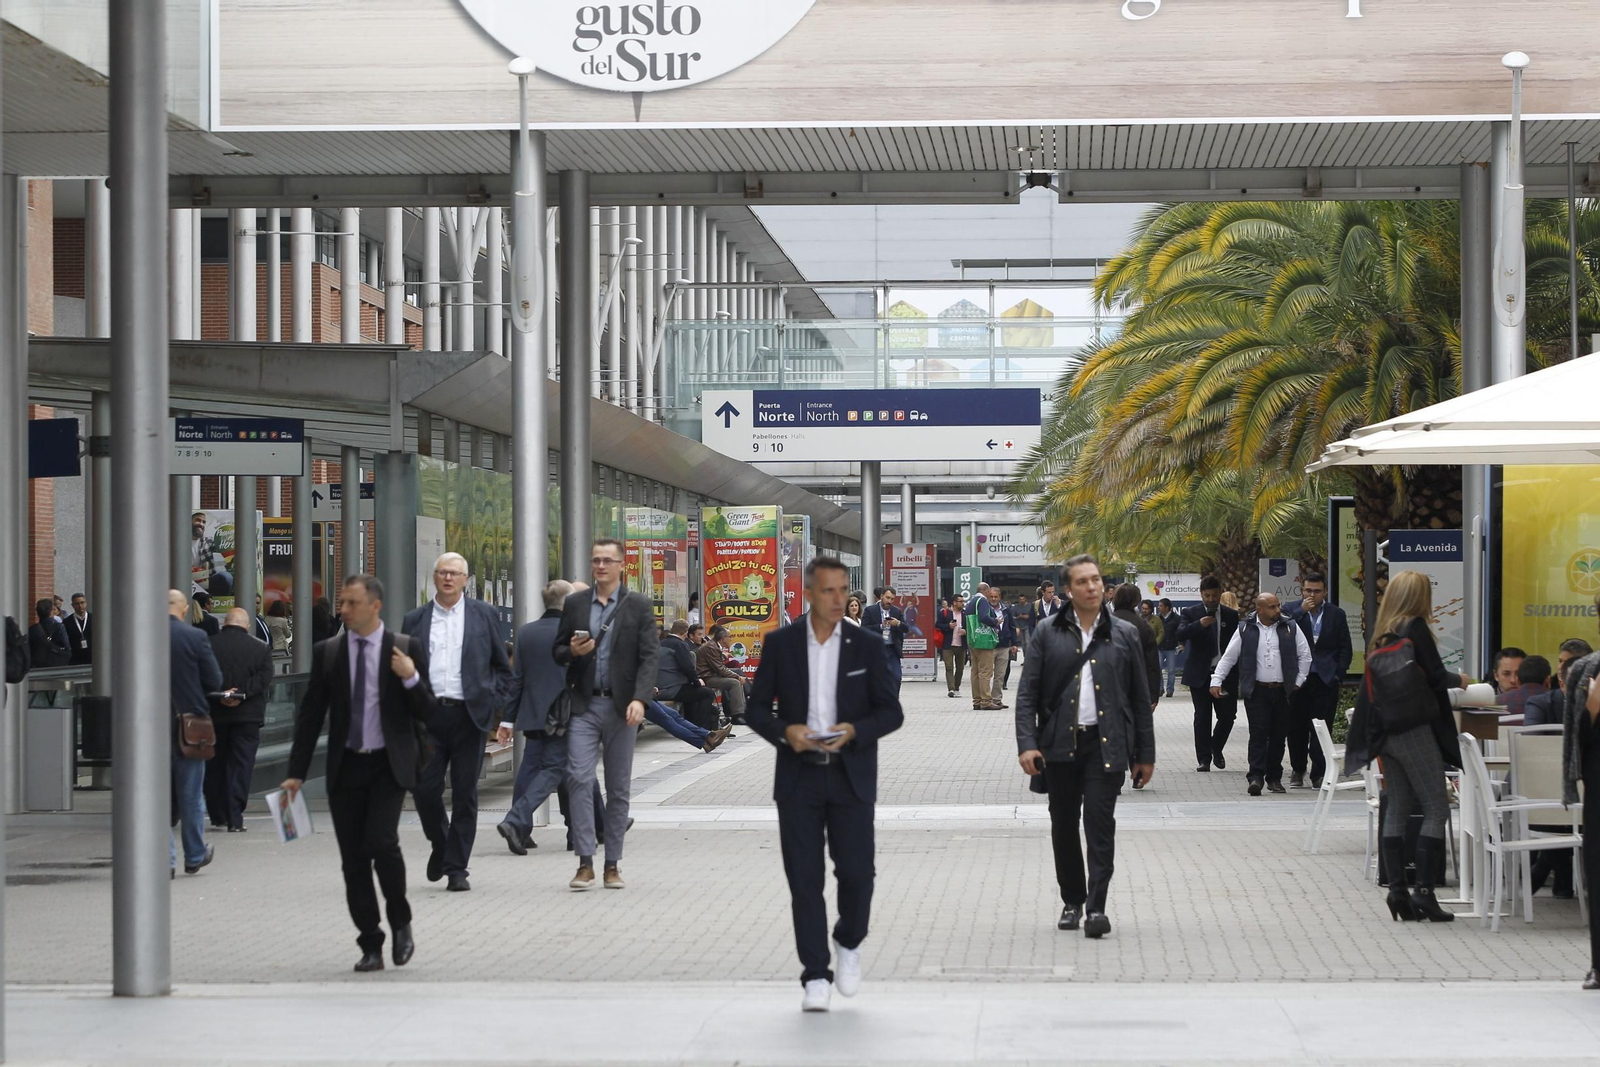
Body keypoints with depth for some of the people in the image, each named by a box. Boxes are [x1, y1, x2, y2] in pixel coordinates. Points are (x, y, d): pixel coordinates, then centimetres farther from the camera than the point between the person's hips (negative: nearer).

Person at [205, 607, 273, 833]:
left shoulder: (208, 646, -2)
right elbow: (264, 678, -10)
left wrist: (219, 694, -15)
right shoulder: (260, 649, 0)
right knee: (241, 766, 2)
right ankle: (234, 819, -6)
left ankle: (217, 815, 22)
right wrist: (241, 694, -16)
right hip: (247, 715, -1)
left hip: (214, 714, 1)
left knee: (214, 766, 15)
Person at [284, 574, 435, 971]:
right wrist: (297, 773, 5)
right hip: (346, 767, 3)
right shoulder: (327, 652, 6)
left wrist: (411, 679, -18)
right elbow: (310, 715, 9)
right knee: (353, 860, 2)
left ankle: (401, 923, 4)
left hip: (389, 766, -3)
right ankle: (371, 948, 11)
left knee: (381, 841, -19)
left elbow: (427, 713, 1)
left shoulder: (407, 649, 0)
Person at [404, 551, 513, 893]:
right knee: (425, 790, -3)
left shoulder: (483, 615, 8)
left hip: (468, 715, -1)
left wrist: (492, 703, 0)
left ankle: (456, 868, 7)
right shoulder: (415, 620, 10)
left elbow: (502, 667, 12)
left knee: (464, 795, 0)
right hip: (428, 715, 1)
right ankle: (440, 845, 24)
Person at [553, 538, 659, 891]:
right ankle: (585, 862, -9)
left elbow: (648, 656, -4)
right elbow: (557, 651, 14)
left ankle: (613, 864, 12)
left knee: (619, 788, 5)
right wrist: (572, 651, -10)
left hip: (621, 706, -1)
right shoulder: (575, 604, 9)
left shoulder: (638, 606, 2)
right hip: (584, 705, 1)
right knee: (579, 779, -12)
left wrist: (639, 699, -17)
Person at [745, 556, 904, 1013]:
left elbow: (891, 712, 1)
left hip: (851, 777, 0)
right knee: (804, 879, -1)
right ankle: (816, 976, 6)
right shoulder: (780, 644, 2)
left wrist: (855, 730, -18)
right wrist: (785, 731, -16)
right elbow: (758, 708, 4)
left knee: (856, 871, -5)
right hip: (798, 778, 0)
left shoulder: (868, 646, 2)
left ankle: (848, 942, 25)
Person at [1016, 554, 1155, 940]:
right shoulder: (1048, 633, 4)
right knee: (1063, 826, 9)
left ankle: (1096, 907, -7)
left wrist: (1145, 754, 6)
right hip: (1061, 744, 1)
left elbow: (1141, 698, 8)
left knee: (1100, 824, -8)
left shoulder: (1124, 634, 5)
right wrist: (1027, 743, -8)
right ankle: (1071, 901, 22)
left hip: (1106, 745, -1)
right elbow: (1027, 693, 3)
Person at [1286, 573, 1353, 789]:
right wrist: (1302, 612, -14)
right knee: (1297, 727, 6)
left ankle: (1319, 774, -1)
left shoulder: (1336, 614, 6)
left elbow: (1345, 649, 7)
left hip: (1325, 680, -1)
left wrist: (1338, 675, -2)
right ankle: (1297, 770, 22)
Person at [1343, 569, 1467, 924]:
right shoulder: (1416, 628, -11)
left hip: (1386, 731, 7)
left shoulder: (1382, 631, 10)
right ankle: (1423, 891, -10)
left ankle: (1397, 889, 5)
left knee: (1397, 809, 10)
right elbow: (1435, 676, -13)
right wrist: (1459, 680, 8)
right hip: (1414, 729, -7)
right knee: (1436, 808, -3)